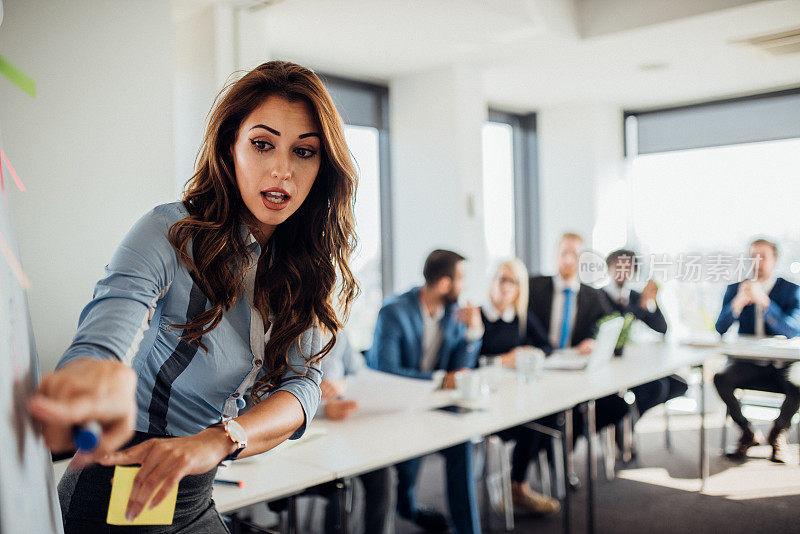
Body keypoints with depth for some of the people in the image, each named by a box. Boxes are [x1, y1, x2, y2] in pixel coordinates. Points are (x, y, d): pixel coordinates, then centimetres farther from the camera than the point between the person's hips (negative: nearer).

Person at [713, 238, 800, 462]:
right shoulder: (735, 289, 8)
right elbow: (720, 328, -3)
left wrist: (764, 302, -26)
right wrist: (738, 303, -20)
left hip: (781, 365, -1)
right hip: (747, 363, 2)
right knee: (721, 379, -29)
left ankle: (777, 433, 3)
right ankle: (747, 433, -1)